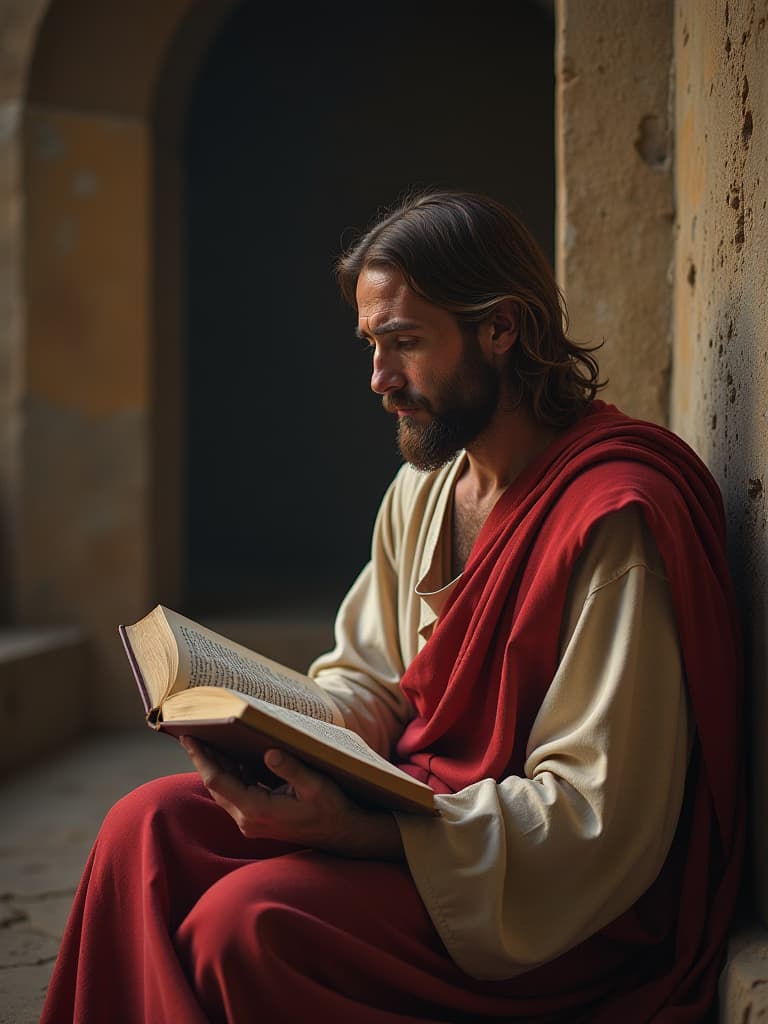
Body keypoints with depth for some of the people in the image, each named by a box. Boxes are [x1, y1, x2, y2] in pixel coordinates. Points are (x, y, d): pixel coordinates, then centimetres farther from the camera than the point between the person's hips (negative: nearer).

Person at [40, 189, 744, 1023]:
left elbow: (599, 823, -23)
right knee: (150, 827, -8)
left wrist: (357, 830, -30)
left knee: (247, 917, -27)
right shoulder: (424, 486, 8)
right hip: (416, 798, 8)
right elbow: (367, 676, 16)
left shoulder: (613, 521, -21)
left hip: (557, 915, -8)